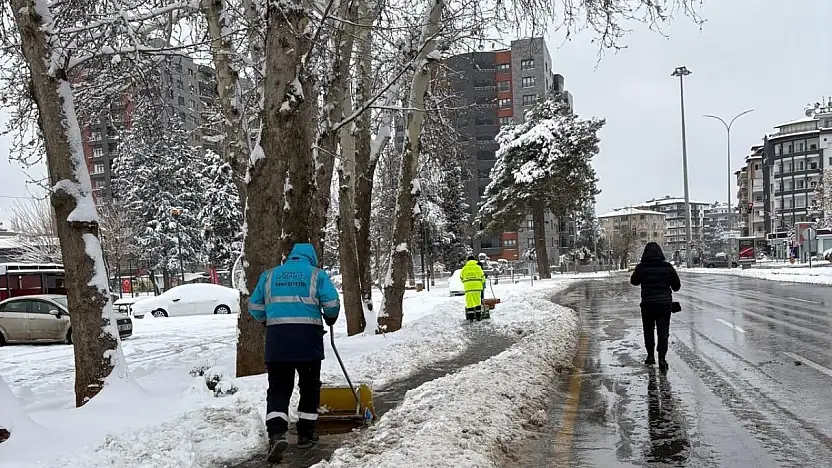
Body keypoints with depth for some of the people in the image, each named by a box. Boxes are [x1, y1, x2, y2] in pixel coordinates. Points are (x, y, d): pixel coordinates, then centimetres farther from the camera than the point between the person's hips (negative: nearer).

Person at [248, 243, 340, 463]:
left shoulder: (270, 275, 17)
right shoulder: (317, 275, 8)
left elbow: (254, 306, 17)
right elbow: (332, 304, -1)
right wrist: (330, 319, 19)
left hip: (277, 337, 2)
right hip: (308, 336, -2)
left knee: (278, 388, 4)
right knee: (309, 386, 13)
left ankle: (276, 434, -15)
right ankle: (306, 434, 19)